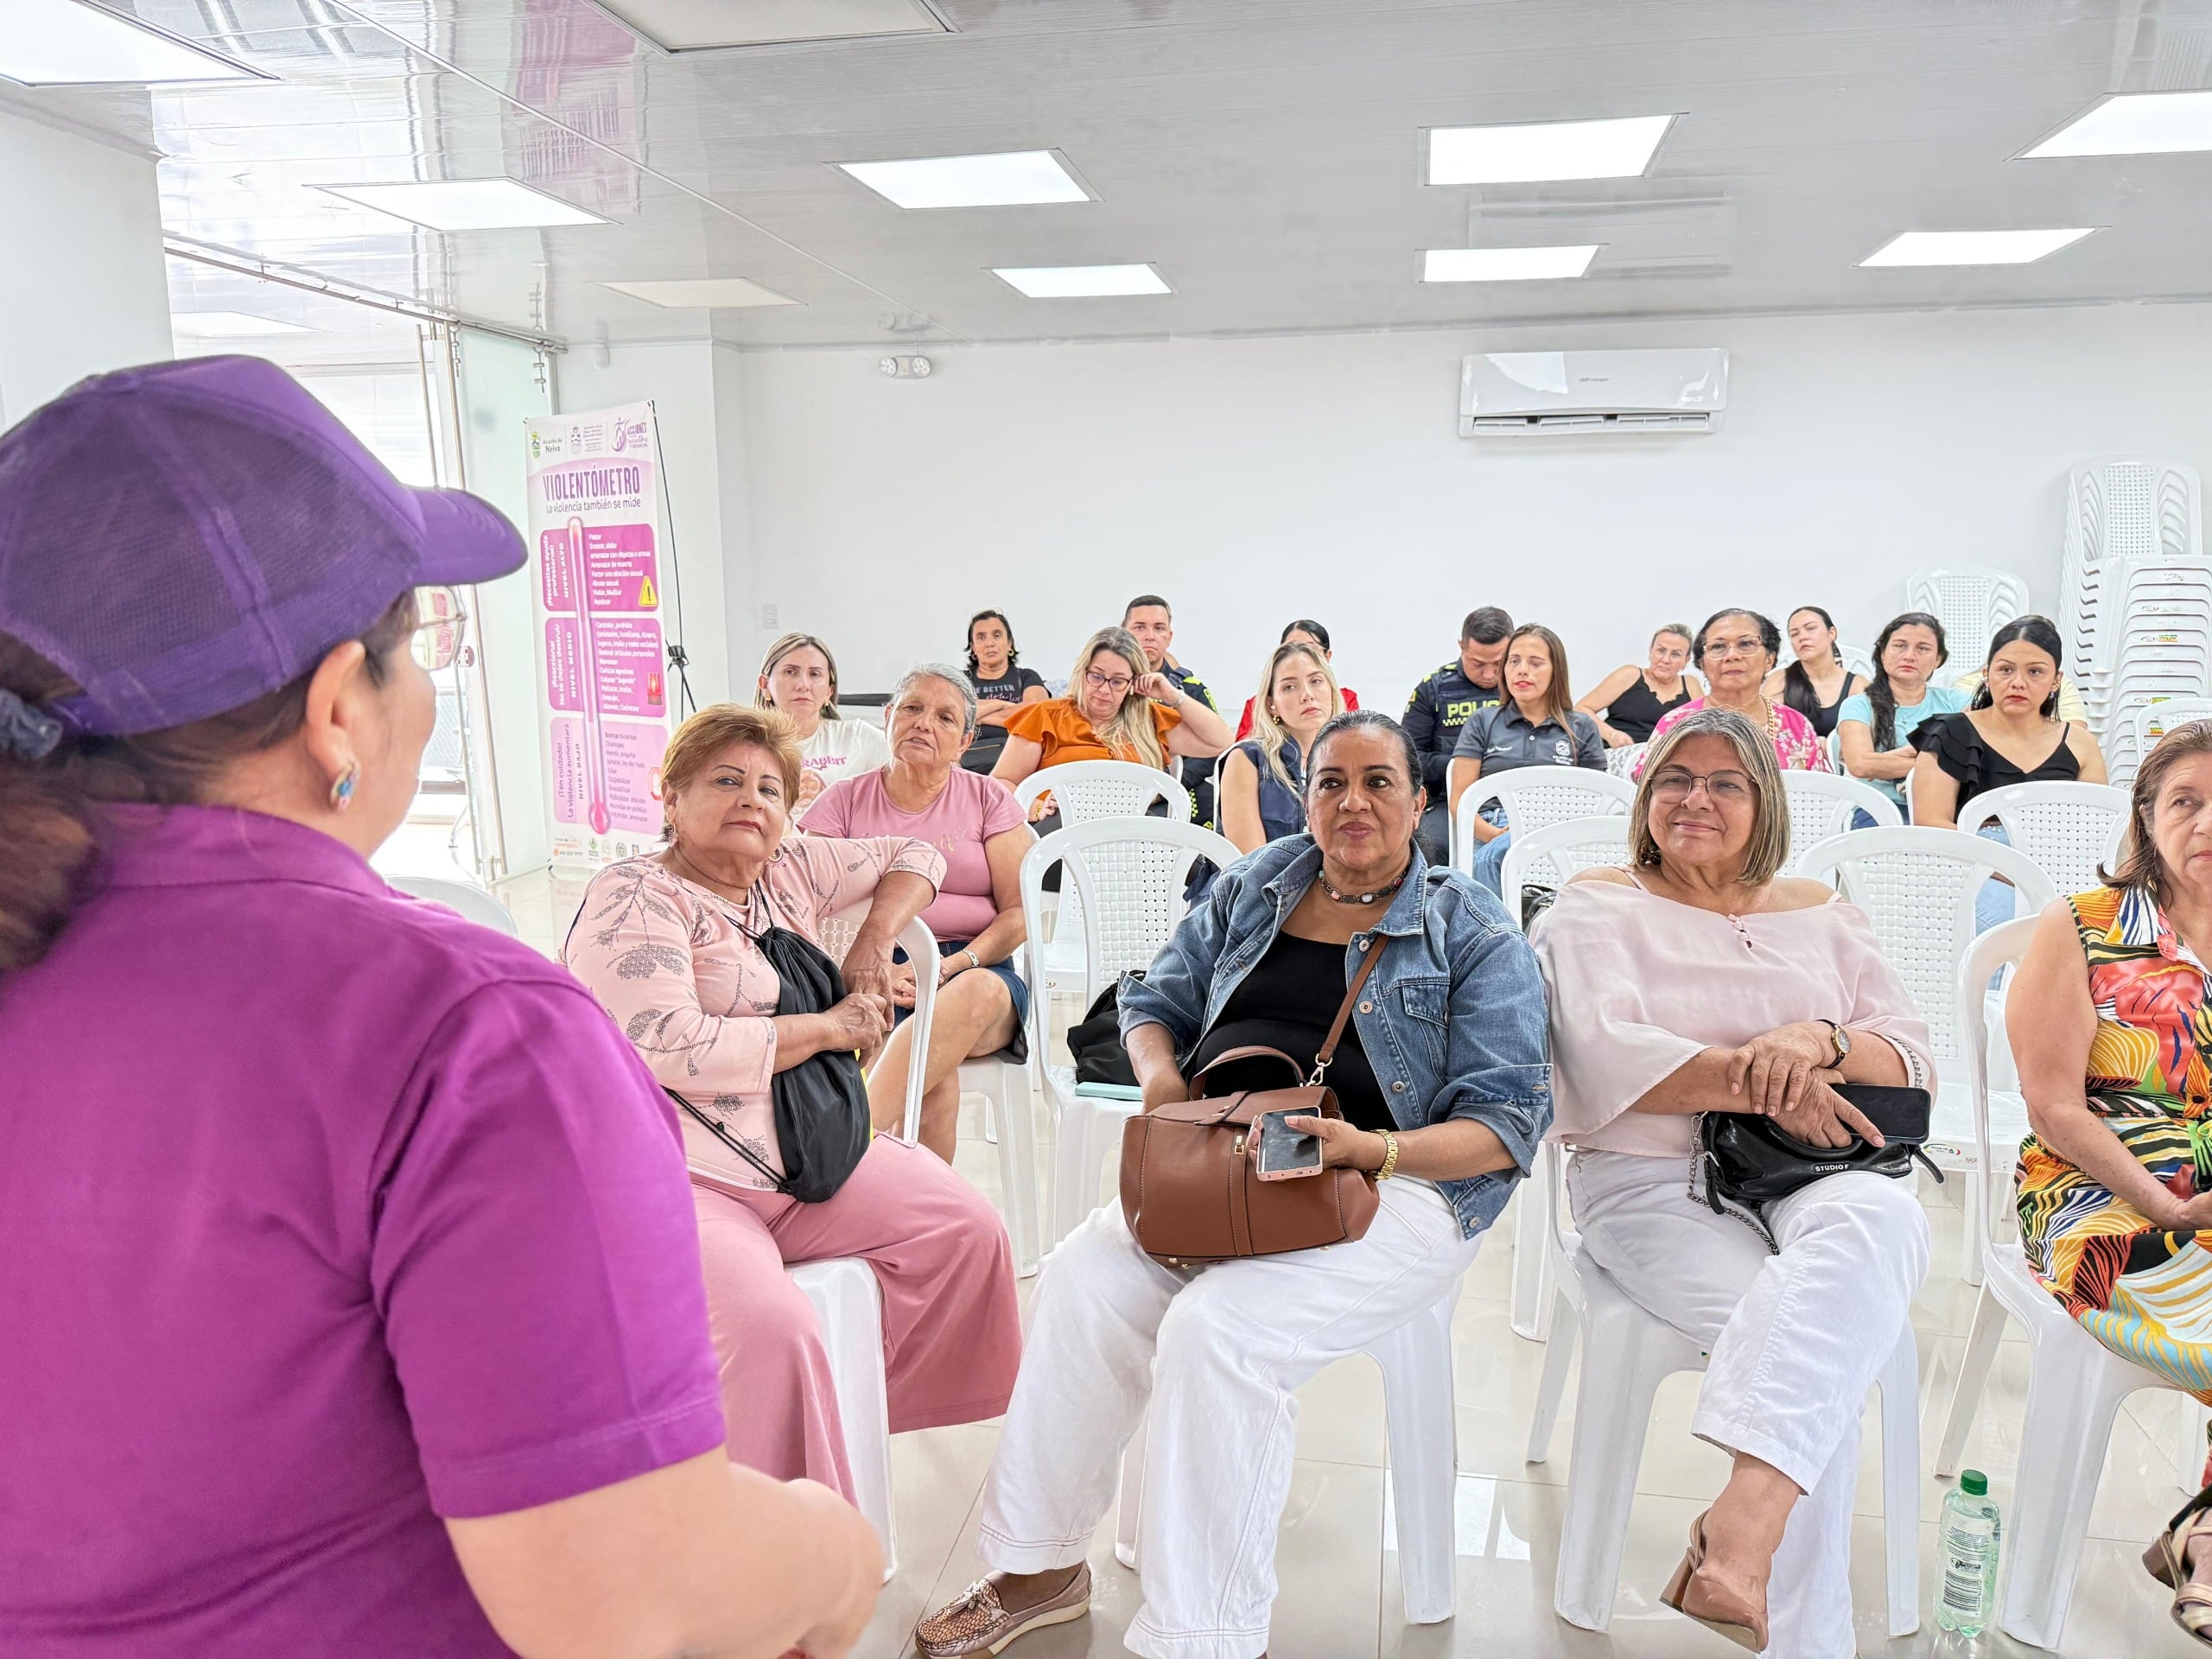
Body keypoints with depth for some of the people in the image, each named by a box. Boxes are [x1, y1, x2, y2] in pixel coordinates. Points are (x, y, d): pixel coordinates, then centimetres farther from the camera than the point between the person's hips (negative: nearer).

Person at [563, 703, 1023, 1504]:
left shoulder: (790, 870, 13)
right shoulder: (636, 898, -8)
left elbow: (915, 854, 27)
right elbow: (669, 1050, -21)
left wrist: (874, 942, 8)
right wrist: (831, 1025, -11)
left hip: (804, 1150, 8)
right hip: (675, 1175, -7)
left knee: (968, 1230, -6)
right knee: (766, 1323, -32)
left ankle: (885, 1409, 14)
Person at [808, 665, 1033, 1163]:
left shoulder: (989, 800, 13)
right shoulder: (845, 799, 13)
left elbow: (1018, 914, 6)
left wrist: (951, 965, -13)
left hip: (974, 970, 0)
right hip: (871, 977, 0)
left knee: (981, 991, -39)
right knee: (935, 1071, -35)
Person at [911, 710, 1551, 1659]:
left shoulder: (1474, 936, 2)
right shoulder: (1254, 887, 15)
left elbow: (1507, 1121, -5)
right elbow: (1156, 1001, 22)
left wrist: (1375, 1148, -22)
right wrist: (1159, 1070, -2)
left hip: (1397, 1184, -4)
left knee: (1218, 1328, -30)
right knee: (1083, 1279, -22)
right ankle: (1040, 1567, -3)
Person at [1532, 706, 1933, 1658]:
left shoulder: (1820, 915, 22)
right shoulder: (1597, 909, 10)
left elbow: (1912, 1058, 12)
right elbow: (1607, 1055, -8)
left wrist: (1819, 1041, -11)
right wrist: (1764, 1085, -15)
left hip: (1812, 1176, 3)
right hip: (1653, 1184, -2)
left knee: (1882, 1222, -35)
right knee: (1822, 1341, -30)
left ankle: (1741, 1528, -45)